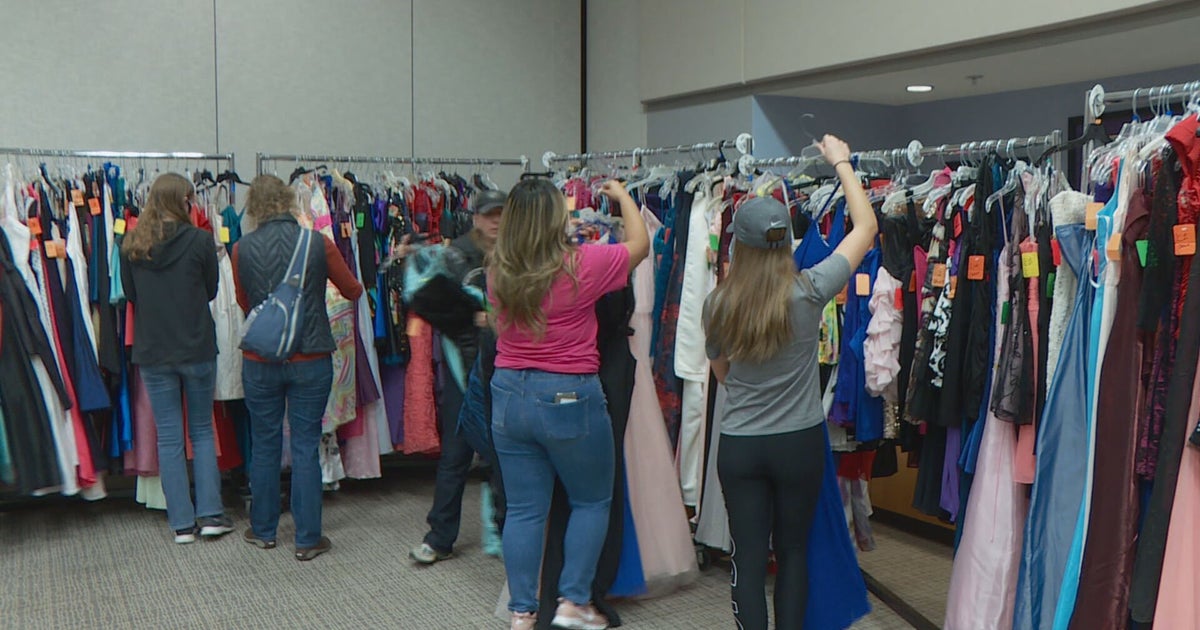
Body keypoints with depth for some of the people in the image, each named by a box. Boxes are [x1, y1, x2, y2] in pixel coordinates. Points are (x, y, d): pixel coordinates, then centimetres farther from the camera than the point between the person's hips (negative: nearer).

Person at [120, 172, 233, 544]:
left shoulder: (131, 244, -1)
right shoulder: (199, 240, -10)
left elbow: (129, 293, 11)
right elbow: (212, 290, 2)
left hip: (152, 353, 2)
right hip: (197, 348, -2)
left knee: (169, 436, 8)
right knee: (203, 430, 12)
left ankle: (182, 522, 11)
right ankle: (210, 514, 8)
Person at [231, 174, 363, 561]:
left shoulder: (242, 249, -5)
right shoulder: (317, 243, -9)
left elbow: (244, 303, 9)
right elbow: (353, 291, 5)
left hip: (260, 362, 1)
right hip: (310, 359, -1)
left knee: (264, 446, 14)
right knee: (306, 448, 5)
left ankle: (263, 530, 28)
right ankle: (307, 539, 10)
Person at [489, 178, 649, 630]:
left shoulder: (498, 271, -2)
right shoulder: (582, 265, -13)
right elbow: (640, 245, 2)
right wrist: (623, 196, 17)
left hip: (509, 396, 5)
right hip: (569, 398, -4)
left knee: (524, 509, 12)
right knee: (592, 501, 15)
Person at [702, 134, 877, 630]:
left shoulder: (718, 304, -7)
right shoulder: (808, 292, -14)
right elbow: (866, 227, -2)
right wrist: (842, 163, 8)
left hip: (738, 445, 1)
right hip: (799, 441, -1)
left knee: (748, 557, 7)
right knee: (793, 551, 16)